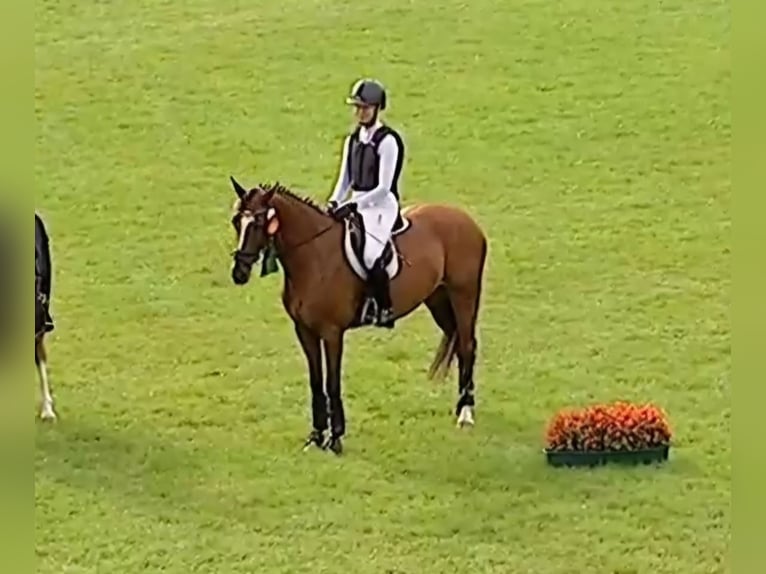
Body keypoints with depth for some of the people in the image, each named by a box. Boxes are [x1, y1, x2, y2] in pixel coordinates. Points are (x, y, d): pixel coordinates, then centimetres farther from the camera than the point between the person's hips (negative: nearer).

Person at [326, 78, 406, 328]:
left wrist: (353, 205, -21)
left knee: (368, 252, -28)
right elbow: (345, 179, 15)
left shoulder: (387, 141, -11)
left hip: (382, 205, -8)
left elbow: (383, 188, -15)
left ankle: (385, 309, -15)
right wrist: (334, 203, -4)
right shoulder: (353, 140, 12)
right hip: (357, 205, 8)